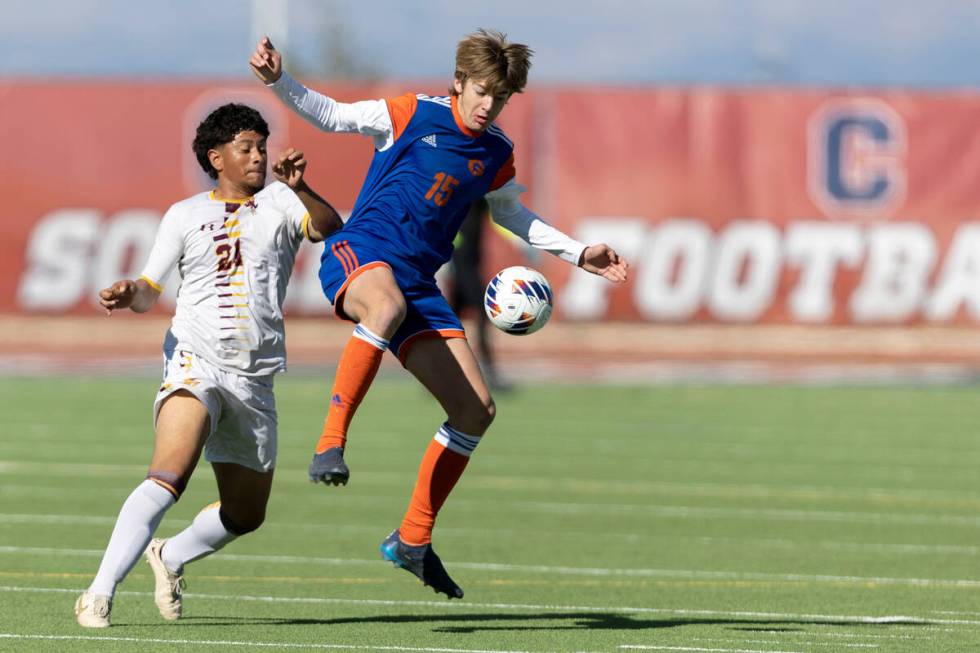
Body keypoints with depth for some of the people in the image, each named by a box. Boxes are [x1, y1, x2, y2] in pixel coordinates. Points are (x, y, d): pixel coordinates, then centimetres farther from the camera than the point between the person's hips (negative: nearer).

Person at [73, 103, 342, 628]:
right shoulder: (185, 216, 9)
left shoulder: (279, 202, 10)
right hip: (196, 363, -4)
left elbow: (328, 228, -9)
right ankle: (99, 594, -33)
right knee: (170, 475, -29)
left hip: (255, 381, 4)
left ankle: (171, 557, 42)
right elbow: (150, 290, 12)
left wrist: (300, 189, -28)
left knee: (245, 515, 13)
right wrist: (129, 293, -12)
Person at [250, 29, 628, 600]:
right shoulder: (414, 114, -2)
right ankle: (331, 442, -44)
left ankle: (413, 541, 9)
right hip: (360, 252, -6)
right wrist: (280, 82, -10)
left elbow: (513, 216, 31)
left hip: (419, 281, 6)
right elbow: (331, 115, 6)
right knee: (388, 305, -45)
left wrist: (580, 254, 25)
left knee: (477, 408, -2)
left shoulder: (496, 154, 13)